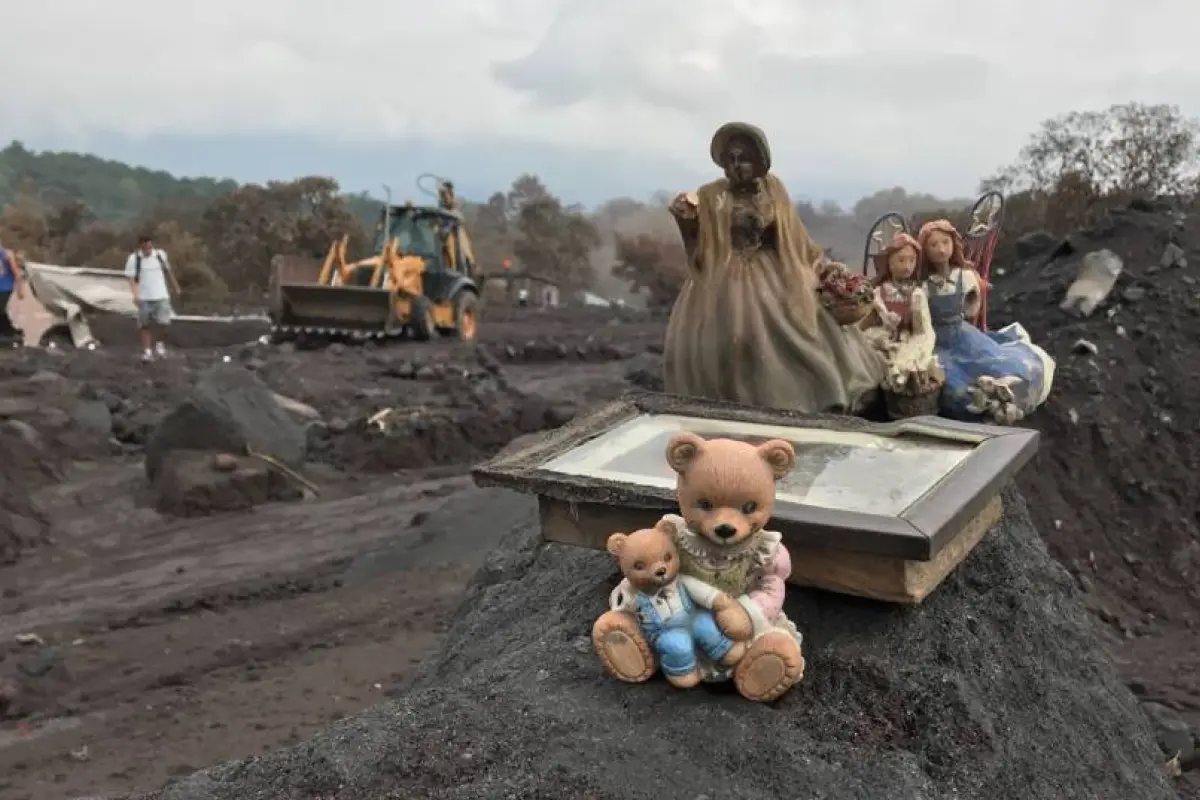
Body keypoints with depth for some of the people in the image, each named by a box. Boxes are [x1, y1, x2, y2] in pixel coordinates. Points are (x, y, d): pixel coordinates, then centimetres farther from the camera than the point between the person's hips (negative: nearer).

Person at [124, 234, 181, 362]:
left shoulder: (161, 255, 4)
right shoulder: (133, 259, -5)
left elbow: (168, 272, 18)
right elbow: (131, 279, -10)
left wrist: (176, 288, 24)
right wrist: (135, 295, -24)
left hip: (161, 296, 1)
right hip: (144, 298, -1)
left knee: (162, 321, -8)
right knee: (145, 325, 2)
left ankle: (158, 342, 20)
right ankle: (147, 350, 10)